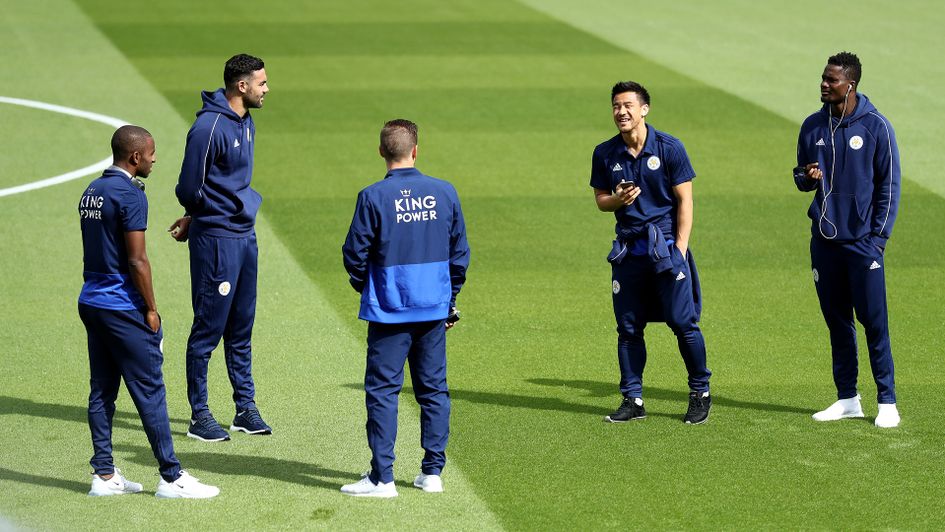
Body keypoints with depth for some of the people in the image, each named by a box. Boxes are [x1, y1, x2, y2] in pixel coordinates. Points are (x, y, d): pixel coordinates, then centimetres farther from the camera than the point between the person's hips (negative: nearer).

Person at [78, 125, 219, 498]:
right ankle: (171, 478, 0)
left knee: (101, 390, 10)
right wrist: (151, 309, -10)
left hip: (91, 302, 9)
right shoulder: (130, 195, -15)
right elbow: (137, 261, -18)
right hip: (123, 307, -9)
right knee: (149, 390, -3)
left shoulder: (92, 191, 11)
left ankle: (104, 475, 12)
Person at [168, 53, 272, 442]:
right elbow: (189, 189, -15)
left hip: (245, 236, 8)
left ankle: (246, 408, 22)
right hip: (215, 239, -8)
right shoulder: (209, 127, -18)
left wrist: (194, 217, 12)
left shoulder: (246, 123, 10)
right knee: (209, 327, -1)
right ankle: (200, 415, 7)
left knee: (241, 328, 14)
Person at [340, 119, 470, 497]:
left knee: (382, 390, 0)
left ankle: (382, 477, -2)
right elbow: (459, 252, 7)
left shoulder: (374, 197, -12)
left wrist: (366, 288, 14)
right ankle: (432, 472, 15)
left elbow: (355, 254, -6)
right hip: (434, 310, 4)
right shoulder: (444, 193, 0)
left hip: (389, 310, -4)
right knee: (433, 389, 12)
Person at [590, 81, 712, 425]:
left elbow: (684, 201, -3)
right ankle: (633, 400, 13)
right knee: (628, 327, 5)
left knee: (683, 322, -5)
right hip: (628, 248, 4)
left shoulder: (669, 148, -5)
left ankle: (700, 394, 9)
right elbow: (601, 200, 13)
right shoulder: (605, 154, 5)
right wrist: (618, 199, -11)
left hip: (666, 245, -3)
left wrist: (680, 249, -10)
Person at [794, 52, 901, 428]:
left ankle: (887, 402, 1)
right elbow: (801, 176, 18)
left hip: (862, 242, -5)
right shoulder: (813, 126, 8)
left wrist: (879, 237, -9)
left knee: (874, 322, -4)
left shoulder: (876, 127, -6)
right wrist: (806, 178, -7)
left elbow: (889, 185, -3)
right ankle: (847, 399, 17)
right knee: (837, 322, 10)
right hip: (824, 241, 5)